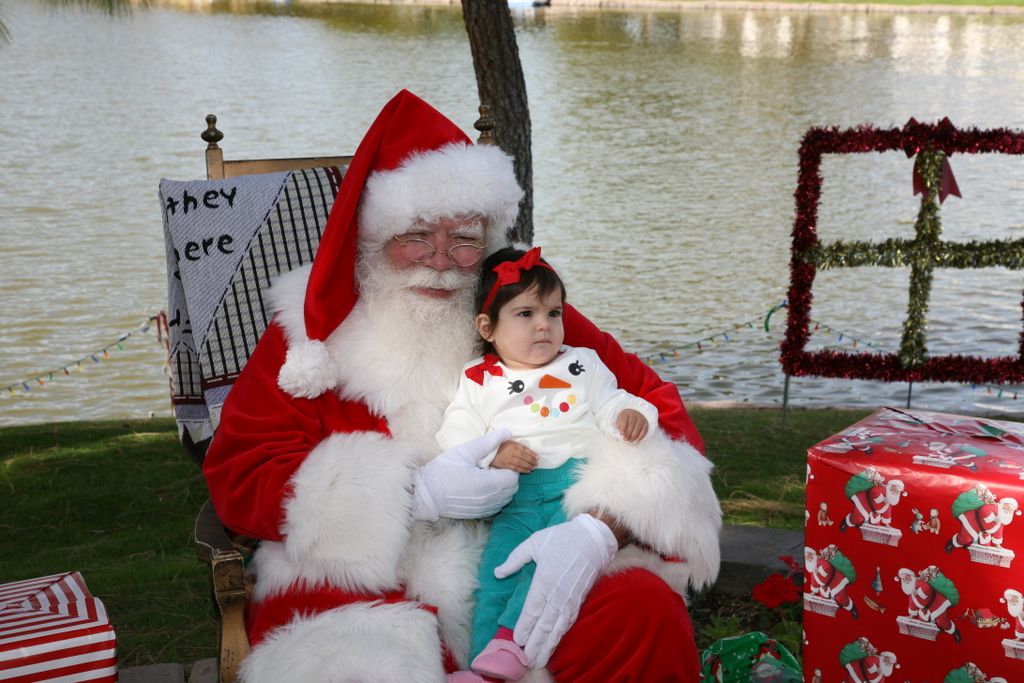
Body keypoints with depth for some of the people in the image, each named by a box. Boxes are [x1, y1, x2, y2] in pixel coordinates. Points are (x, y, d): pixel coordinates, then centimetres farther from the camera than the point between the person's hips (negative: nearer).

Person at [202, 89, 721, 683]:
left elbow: (655, 407, 2)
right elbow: (237, 476, -2)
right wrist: (419, 494, -15)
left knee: (648, 613, -26)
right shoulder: (314, 331, 4)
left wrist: (593, 529, -19)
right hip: (367, 591, -2)